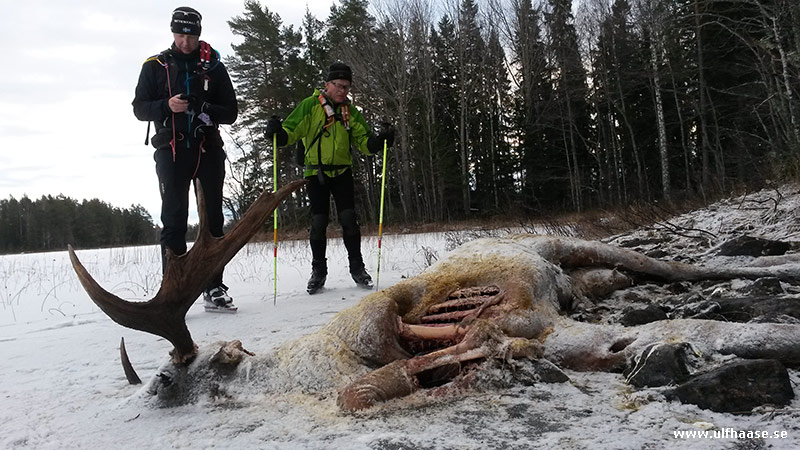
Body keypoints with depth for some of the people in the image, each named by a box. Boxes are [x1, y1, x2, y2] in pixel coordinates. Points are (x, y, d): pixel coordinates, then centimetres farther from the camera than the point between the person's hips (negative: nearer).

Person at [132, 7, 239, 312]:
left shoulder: (213, 67, 11)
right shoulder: (155, 66, 10)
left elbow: (230, 112, 7)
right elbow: (139, 108, 8)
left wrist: (204, 108, -13)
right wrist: (167, 106, -12)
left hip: (208, 149, 1)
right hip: (171, 151, -1)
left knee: (213, 219, 2)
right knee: (173, 221, -4)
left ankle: (214, 289, 8)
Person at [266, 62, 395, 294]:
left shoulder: (350, 112, 9)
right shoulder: (309, 106, -2)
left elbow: (363, 141, 5)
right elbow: (290, 132, -6)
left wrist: (380, 140, -14)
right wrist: (277, 133, -27)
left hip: (342, 172, 2)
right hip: (316, 172, -2)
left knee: (349, 219, -5)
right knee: (318, 222, -3)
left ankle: (357, 267, 9)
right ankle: (318, 270, 13)